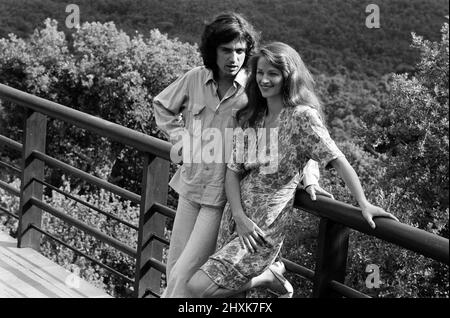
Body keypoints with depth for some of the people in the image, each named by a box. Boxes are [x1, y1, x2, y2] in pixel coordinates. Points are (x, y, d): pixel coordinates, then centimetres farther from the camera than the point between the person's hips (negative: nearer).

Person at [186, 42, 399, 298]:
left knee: (199, 287, -15)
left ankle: (269, 276, 5)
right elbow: (233, 171, 3)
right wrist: (239, 217, -11)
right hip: (236, 215, 6)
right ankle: (270, 273, 25)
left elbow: (338, 160, -11)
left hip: (267, 226, -6)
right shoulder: (250, 117, 6)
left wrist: (364, 204, -17)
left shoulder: (303, 116, -12)